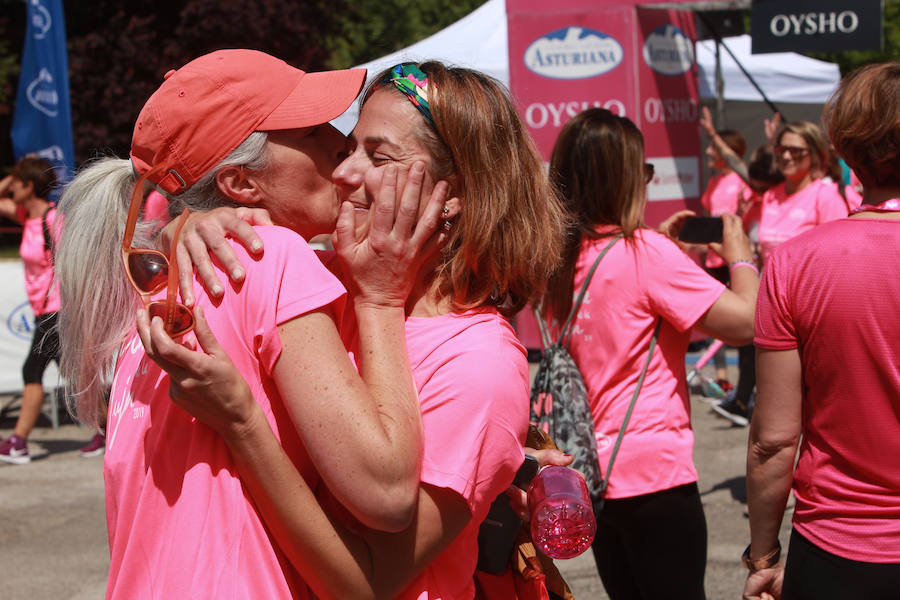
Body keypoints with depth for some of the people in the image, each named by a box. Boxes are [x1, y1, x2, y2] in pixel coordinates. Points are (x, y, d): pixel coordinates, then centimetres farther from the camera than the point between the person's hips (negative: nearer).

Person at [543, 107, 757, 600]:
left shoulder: (560, 258, 4)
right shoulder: (646, 252, -18)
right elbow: (744, 321, -20)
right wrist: (740, 258, -4)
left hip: (588, 472, 8)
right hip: (651, 472, -7)